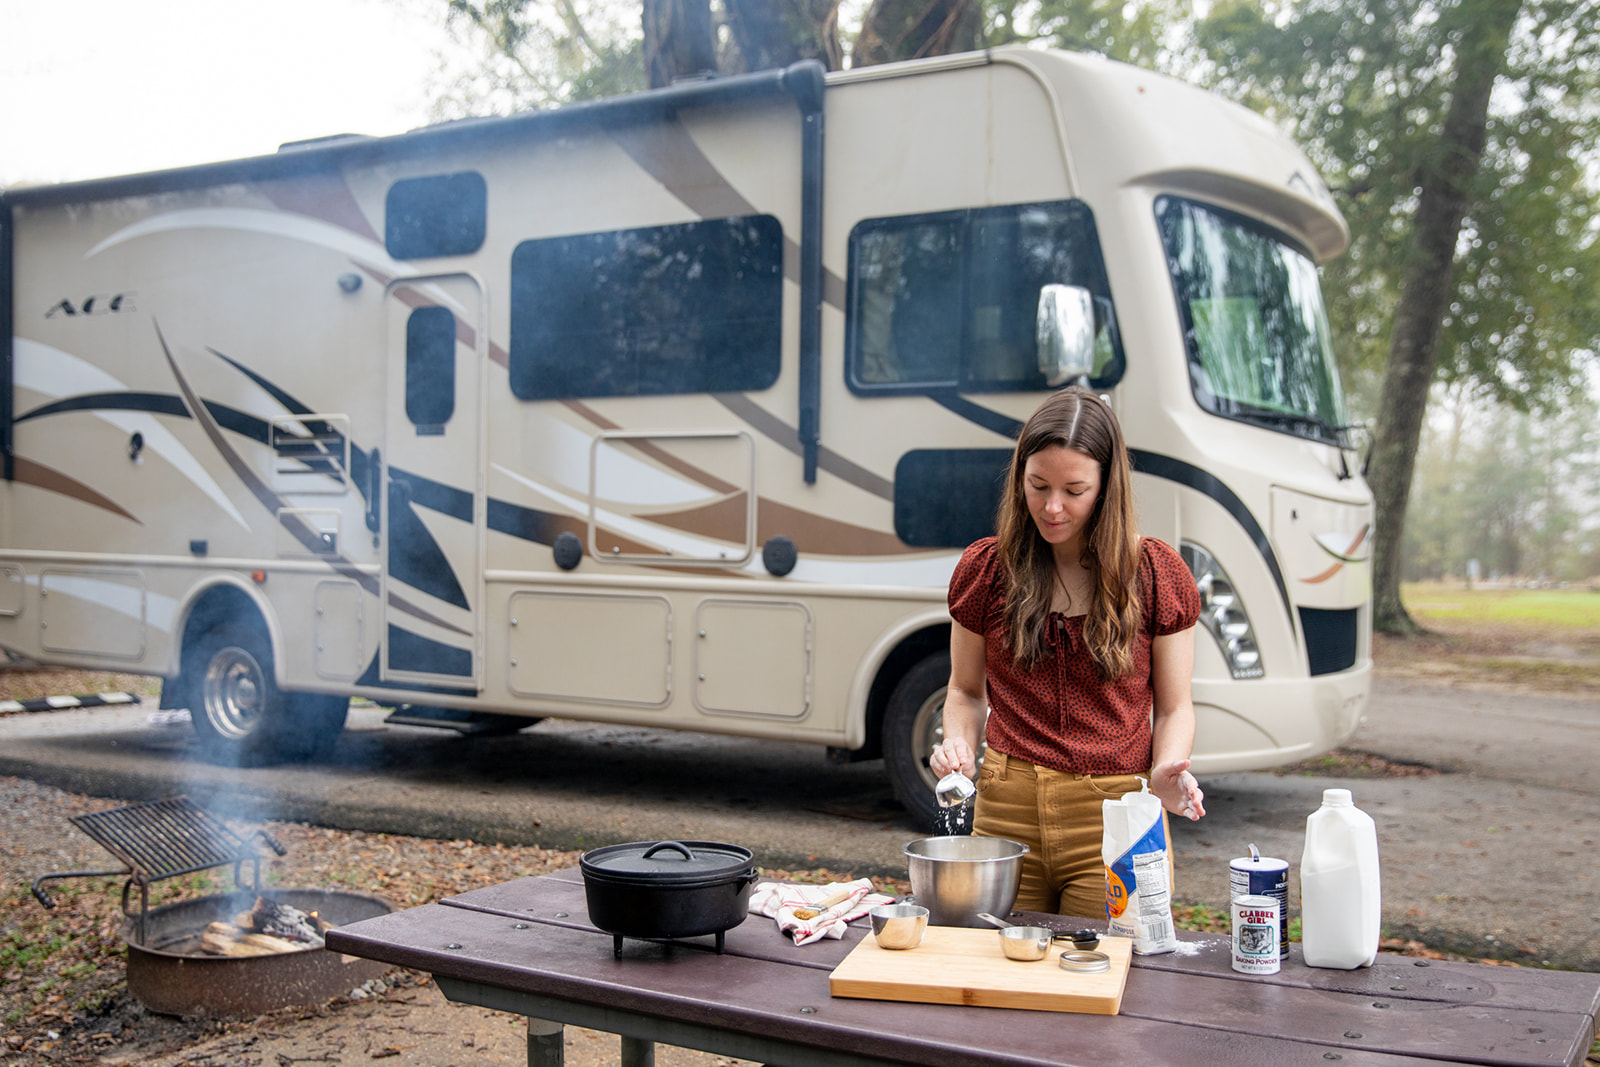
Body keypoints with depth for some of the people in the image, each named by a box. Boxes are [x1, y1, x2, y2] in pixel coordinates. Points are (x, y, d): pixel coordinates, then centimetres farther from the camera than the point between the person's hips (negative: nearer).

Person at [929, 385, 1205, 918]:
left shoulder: (1158, 574, -1)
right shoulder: (985, 569, 2)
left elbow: (1174, 708, 6)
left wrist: (1166, 773, -13)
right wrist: (959, 745, -7)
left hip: (1115, 820, -1)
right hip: (1006, 814, 1)